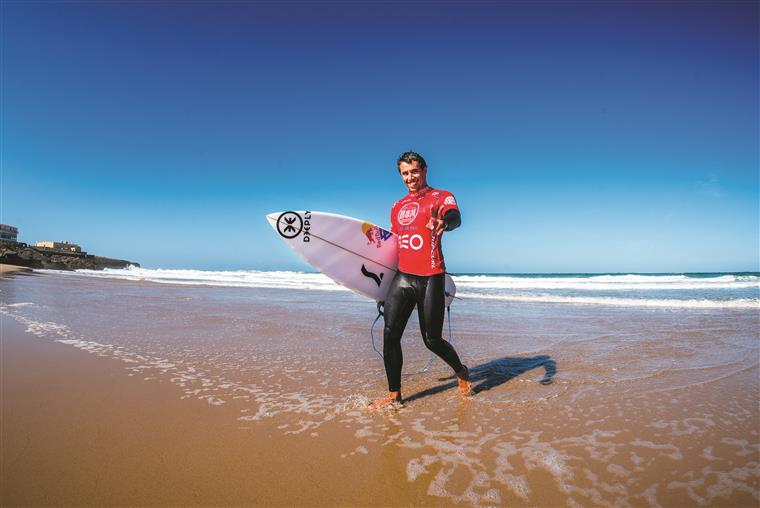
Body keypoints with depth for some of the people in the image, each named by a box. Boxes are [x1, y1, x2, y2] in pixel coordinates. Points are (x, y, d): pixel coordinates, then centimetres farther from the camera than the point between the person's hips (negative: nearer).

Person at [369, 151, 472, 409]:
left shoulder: (441, 197, 2)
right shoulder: (398, 207, 20)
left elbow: (455, 218, -21)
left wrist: (443, 223, -45)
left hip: (430, 278, -5)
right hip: (402, 277, 5)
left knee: (432, 340, 1)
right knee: (390, 333, -7)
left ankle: (461, 372, 32)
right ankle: (394, 395, 6)